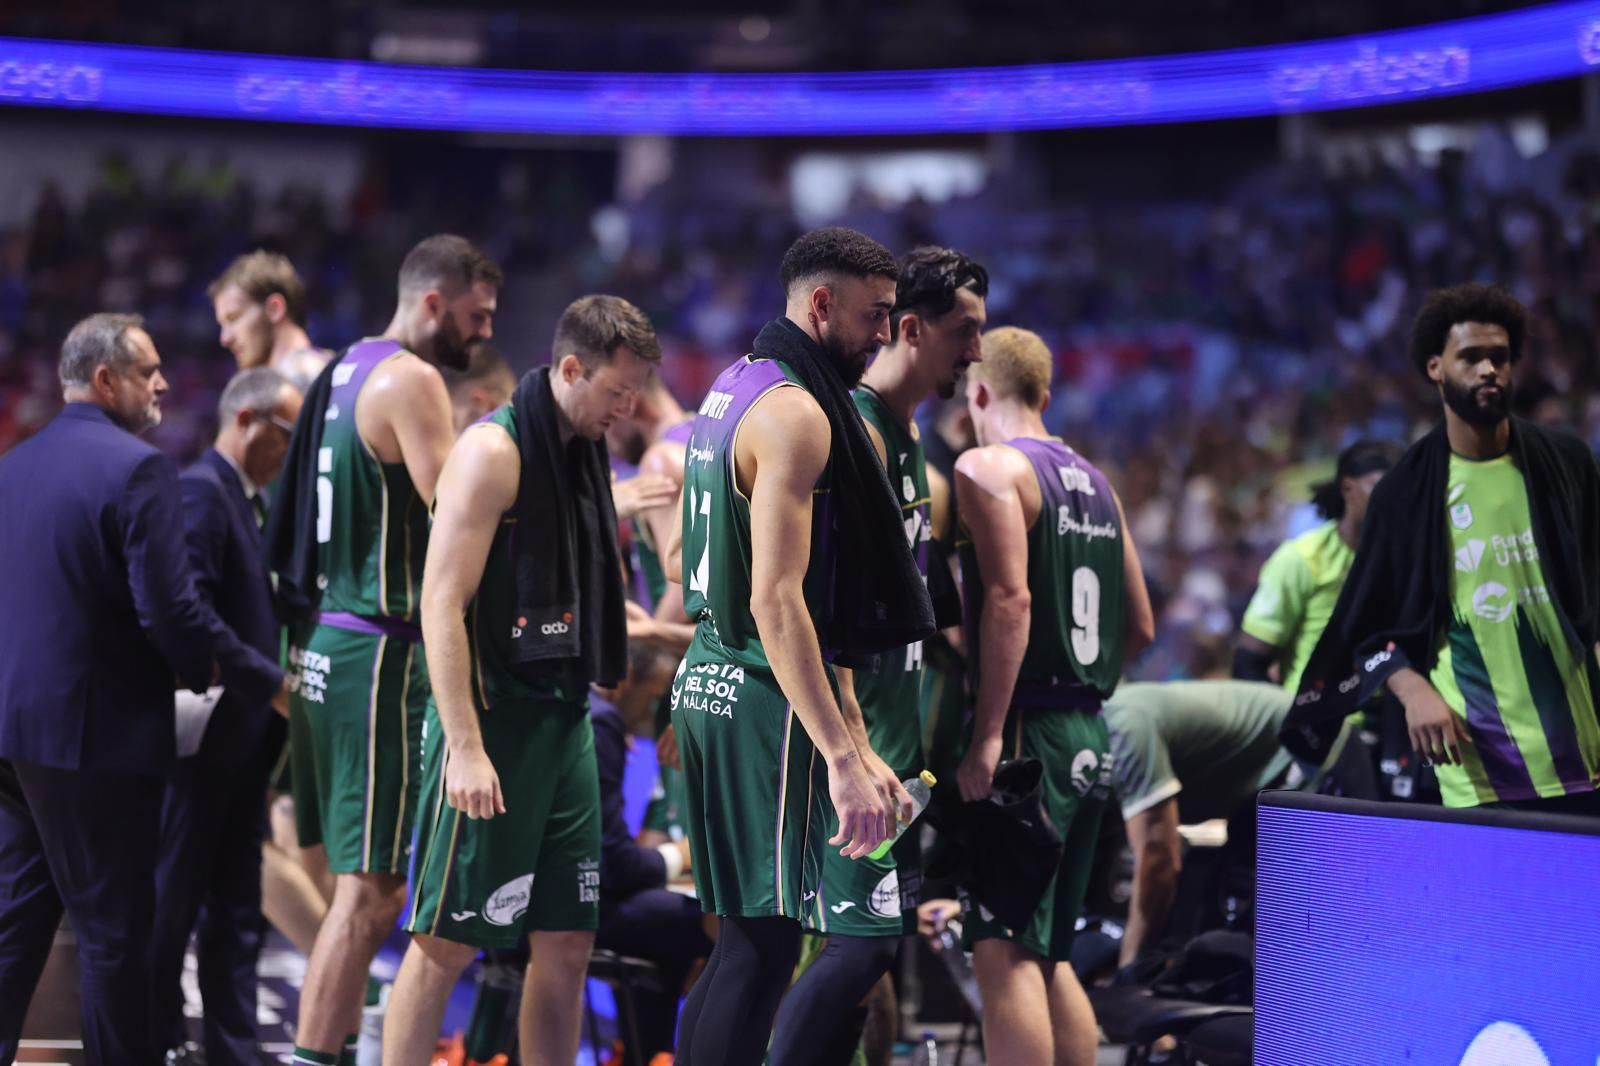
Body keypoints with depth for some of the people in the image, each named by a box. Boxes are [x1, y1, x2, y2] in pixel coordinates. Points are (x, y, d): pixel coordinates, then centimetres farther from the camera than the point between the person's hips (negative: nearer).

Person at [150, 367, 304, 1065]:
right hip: (206, 727, -9)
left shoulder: (253, 501, 16)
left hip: (245, 736, 9)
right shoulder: (199, 490, -13)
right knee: (176, 895, 0)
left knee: (237, 902, 11)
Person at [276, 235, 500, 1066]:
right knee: (369, 890, -9)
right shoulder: (411, 381, -13)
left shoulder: (350, 370, 17)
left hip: (328, 645, 10)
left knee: (363, 882, 16)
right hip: (378, 654, -10)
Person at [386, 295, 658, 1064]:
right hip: (492, 719, -8)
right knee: (446, 942, -4)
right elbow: (442, 606, -18)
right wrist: (465, 747, -24)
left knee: (567, 942, 8)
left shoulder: (584, 453, 13)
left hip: (563, 719, 8)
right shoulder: (494, 451, -12)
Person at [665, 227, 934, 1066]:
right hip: (765, 696, -10)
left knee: (745, 938, 15)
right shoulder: (795, 413, -16)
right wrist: (844, 760, -28)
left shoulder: (732, 391, 15)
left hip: (707, 679, 10)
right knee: (764, 942, -8)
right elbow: (776, 598, -24)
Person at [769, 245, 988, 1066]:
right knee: (864, 937, -11)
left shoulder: (905, 433, 15)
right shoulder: (855, 431, -16)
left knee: (892, 928, 12)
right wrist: (853, 750, -26)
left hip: (892, 730, 10)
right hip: (853, 730, -10)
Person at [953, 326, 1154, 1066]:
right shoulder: (1093, 481, 18)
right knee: (1049, 956, 16)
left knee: (1005, 955, -10)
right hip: (1089, 739, 8)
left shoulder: (988, 466, -7)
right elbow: (1140, 626, 19)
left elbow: (1009, 598, -20)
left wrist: (987, 739, -22)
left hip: (1028, 734, -8)